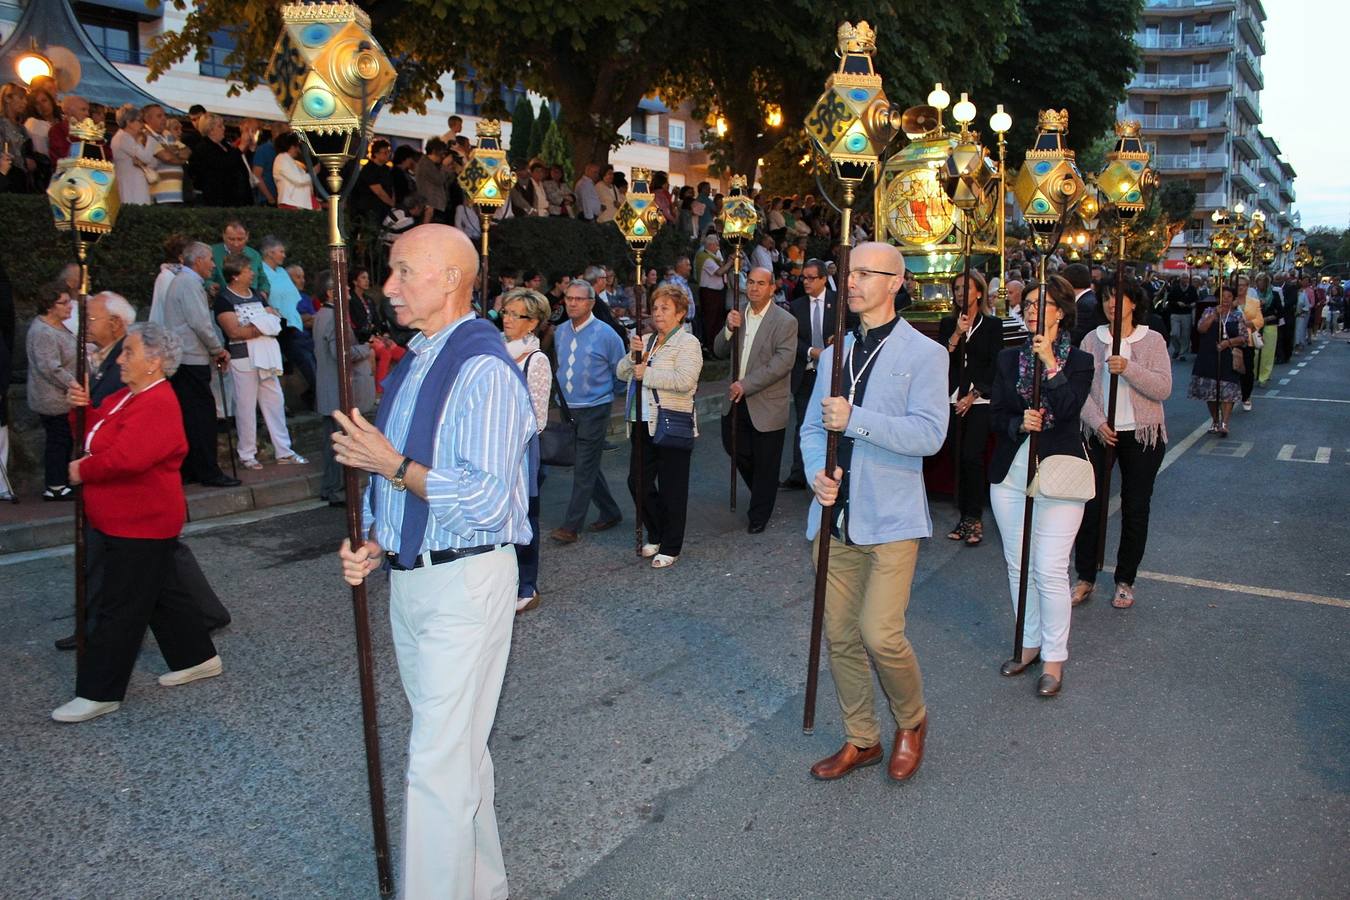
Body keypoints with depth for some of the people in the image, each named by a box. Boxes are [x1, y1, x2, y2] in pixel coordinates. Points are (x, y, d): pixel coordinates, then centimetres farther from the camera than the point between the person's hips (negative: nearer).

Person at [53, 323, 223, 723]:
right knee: (162, 593, 19)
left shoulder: (157, 406, -23)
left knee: (116, 608, -2)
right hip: (118, 520, 10)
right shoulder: (128, 396, 12)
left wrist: (82, 471, -16)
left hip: (139, 525, -10)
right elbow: (97, 433, 19)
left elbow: (125, 458, -33)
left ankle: (99, 693, 8)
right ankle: (198, 658, 31)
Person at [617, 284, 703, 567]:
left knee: (671, 488, 3)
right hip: (644, 424, 7)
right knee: (638, 482, 12)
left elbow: (685, 380, -24)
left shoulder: (688, 343, -7)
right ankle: (656, 535, 31)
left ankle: (670, 547, 16)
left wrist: (646, 373, -16)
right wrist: (633, 355, -9)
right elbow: (622, 373, 11)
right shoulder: (646, 340, 14)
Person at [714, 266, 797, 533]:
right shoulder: (738, 316, 8)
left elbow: (783, 362, -19)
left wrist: (746, 384, -22)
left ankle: (759, 515, 22)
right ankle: (761, 493, 41)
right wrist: (729, 329, -12)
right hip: (737, 400, 6)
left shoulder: (785, 321, -11)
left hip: (767, 404, -6)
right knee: (736, 450, 15)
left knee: (765, 463, 6)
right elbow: (719, 352, 8)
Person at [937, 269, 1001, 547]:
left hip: (980, 399, -3)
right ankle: (965, 516, 9)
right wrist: (957, 334, -13)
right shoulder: (947, 324, 12)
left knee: (972, 456, -12)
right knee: (960, 458, 3)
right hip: (953, 399, 3)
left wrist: (973, 395, -8)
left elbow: (995, 365, 0)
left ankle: (974, 518, -5)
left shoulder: (992, 324, 4)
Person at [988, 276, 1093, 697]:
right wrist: (1019, 423, -16)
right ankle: (1029, 643, 28)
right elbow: (996, 416, 4)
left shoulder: (1078, 361, -1)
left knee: (1050, 571, -5)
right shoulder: (1009, 358, 9)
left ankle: (1054, 658, 9)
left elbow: (1068, 408, -18)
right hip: (1010, 475, 4)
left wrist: (1050, 363, -21)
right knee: (1018, 566, 12)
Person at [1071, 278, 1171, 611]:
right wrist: (1097, 423, -16)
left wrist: (1129, 368, -25)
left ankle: (1125, 581, 20)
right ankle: (1085, 578, 12)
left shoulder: (1153, 340, -1)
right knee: (1090, 504, -1)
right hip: (1100, 433, 1)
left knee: (1135, 509, 7)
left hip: (1143, 435, -1)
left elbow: (1163, 389, -12)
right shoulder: (1092, 340, 2)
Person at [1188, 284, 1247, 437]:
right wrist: (1215, 314, -18)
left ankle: (1224, 423, -14)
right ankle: (1215, 421, 22)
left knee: (1228, 390, -10)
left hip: (1228, 359, -1)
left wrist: (1228, 342, -16)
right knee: (1210, 390, 7)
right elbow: (1201, 328, -10)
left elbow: (1243, 338, 0)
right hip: (1209, 358, 2)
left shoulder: (1238, 315, 4)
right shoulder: (1210, 312, 6)